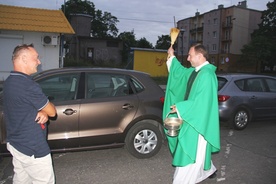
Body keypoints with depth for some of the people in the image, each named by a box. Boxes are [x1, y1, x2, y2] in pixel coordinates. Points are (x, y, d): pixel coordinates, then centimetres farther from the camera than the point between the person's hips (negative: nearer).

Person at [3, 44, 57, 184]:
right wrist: (45, 111, 5)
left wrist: (42, 112, -8)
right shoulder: (27, 84, -25)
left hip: (15, 143, 10)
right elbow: (52, 111, -17)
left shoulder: (9, 82, 6)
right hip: (32, 148, -10)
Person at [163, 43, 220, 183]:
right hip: (193, 118, 10)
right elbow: (180, 72, 26)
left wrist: (180, 107, -22)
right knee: (198, 152, 24)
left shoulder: (207, 75, -23)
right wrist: (172, 57, 18)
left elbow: (201, 102, -27)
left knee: (190, 153, -1)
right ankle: (209, 170, 45)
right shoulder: (194, 71, 6)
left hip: (198, 121, -10)